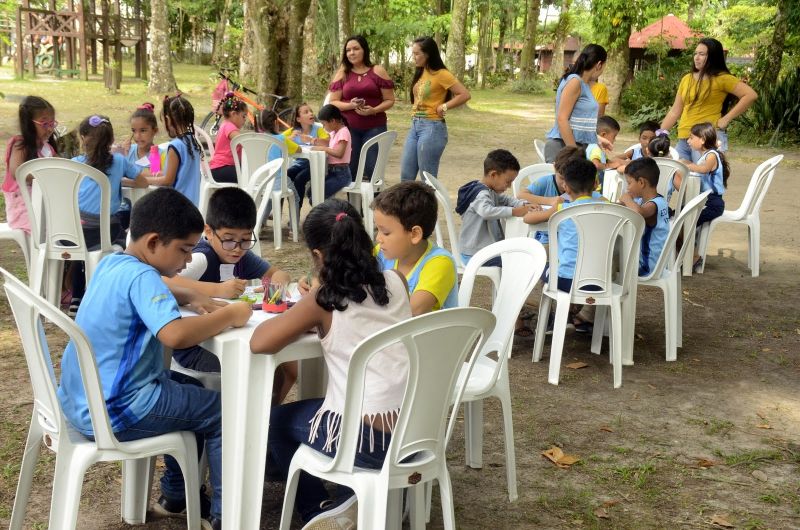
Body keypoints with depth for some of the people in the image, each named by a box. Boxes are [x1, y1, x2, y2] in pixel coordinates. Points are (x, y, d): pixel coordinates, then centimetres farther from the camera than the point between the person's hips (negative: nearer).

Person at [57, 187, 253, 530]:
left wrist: (191, 298, 9)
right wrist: (229, 315, -22)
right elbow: (175, 334, -38)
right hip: (113, 413, -10)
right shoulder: (140, 276, -22)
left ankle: (176, 494, 38)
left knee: (188, 390, 29)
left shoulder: (111, 263, 6)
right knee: (221, 412, 3)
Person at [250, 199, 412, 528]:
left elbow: (258, 343, -16)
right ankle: (353, 500, 23)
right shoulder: (395, 282, 3)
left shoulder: (324, 301, -11)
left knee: (274, 421, 24)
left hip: (365, 438, -5)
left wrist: (301, 320, 1)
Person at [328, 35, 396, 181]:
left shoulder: (377, 71, 3)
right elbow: (333, 102, 6)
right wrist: (350, 105, -14)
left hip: (374, 128, -1)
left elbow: (390, 100, 3)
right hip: (349, 128, 2)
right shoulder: (342, 74, 7)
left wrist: (374, 110, -16)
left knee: (373, 169, -5)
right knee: (350, 170, 2)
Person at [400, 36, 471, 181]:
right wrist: (414, 114, 4)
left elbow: (465, 95, -16)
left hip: (432, 127, -8)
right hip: (415, 126, 8)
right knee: (406, 176, 8)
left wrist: (444, 107, -12)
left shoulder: (441, 74, -11)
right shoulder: (420, 74, 12)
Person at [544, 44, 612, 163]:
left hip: (578, 145, 9)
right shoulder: (575, 82, -10)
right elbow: (561, 119, -17)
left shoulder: (584, 84, 16)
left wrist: (596, 140, 29)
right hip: (563, 146, -9)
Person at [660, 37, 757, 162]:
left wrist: (726, 119, -10)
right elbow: (674, 112, 18)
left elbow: (751, 95, -10)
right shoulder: (686, 79, 14)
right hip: (682, 139, 6)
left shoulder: (721, 78, -2)